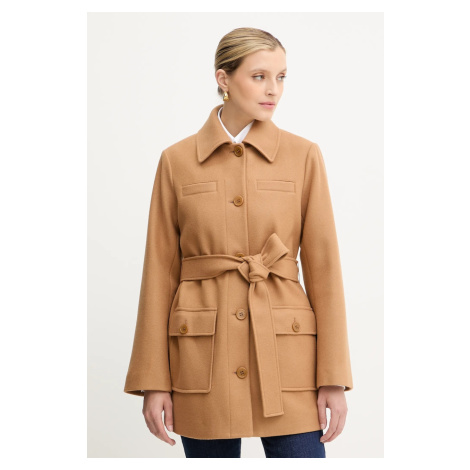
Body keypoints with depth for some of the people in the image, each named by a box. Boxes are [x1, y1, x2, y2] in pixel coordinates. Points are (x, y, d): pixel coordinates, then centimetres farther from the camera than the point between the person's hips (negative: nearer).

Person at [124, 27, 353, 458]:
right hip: (203, 354, 1)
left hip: (285, 350, 0)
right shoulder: (177, 160, 3)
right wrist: (153, 379, 0)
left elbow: (323, 265, 1)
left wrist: (334, 377, -4)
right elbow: (160, 272, 3)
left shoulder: (303, 156, 2)